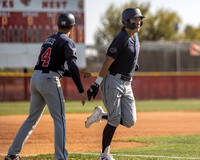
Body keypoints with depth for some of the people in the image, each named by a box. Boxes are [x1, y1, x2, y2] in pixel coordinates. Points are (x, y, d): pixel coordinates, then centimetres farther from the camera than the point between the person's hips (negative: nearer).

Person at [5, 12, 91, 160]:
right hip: (49, 80, -8)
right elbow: (72, 66, -16)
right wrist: (81, 90, -19)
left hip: (35, 78, 8)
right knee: (59, 119, -2)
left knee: (32, 118, 16)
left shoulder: (49, 40, 22)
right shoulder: (67, 42, -2)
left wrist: (78, 74, 26)